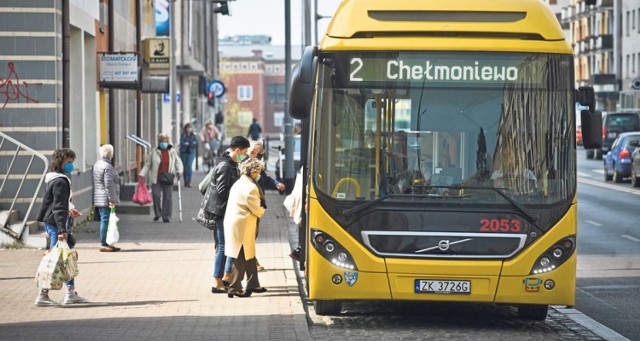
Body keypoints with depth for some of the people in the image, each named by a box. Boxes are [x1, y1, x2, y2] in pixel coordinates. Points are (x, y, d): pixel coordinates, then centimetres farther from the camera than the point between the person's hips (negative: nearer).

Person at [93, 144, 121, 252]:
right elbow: (108, 185, -20)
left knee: (104, 221, 15)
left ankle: (104, 243, 20)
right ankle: (104, 245, -6)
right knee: (105, 221, -7)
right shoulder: (107, 166, -16)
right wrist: (111, 200, -18)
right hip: (105, 199, -10)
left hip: (98, 199, 10)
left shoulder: (97, 165, 15)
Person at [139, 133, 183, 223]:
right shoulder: (154, 152, 3)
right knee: (156, 195, -8)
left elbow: (178, 162, 16)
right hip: (156, 178, -1)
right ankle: (157, 214, 13)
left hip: (168, 178, 1)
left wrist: (179, 171, -1)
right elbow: (148, 164, 8)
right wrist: (142, 174, 2)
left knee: (167, 197, 0)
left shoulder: (172, 151, 6)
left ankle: (166, 217, 8)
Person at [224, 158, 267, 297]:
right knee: (241, 258, -3)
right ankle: (234, 289, 2)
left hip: (233, 222, 10)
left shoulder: (238, 184, 13)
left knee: (250, 255, 18)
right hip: (242, 226, -10)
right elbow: (256, 209, -14)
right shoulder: (250, 188, -18)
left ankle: (253, 284, 26)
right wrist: (262, 211, 7)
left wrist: (259, 209, 8)